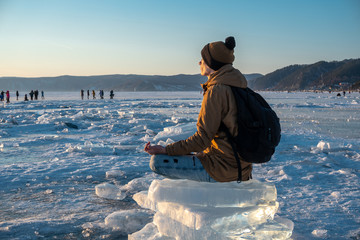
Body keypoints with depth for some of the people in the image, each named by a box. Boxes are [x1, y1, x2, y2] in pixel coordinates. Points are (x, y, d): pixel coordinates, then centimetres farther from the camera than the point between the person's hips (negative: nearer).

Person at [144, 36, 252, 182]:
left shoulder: (216, 91, -20)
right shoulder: (238, 86, 8)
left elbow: (202, 138, -23)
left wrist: (165, 150, -19)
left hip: (222, 167, -10)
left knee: (157, 162, -8)